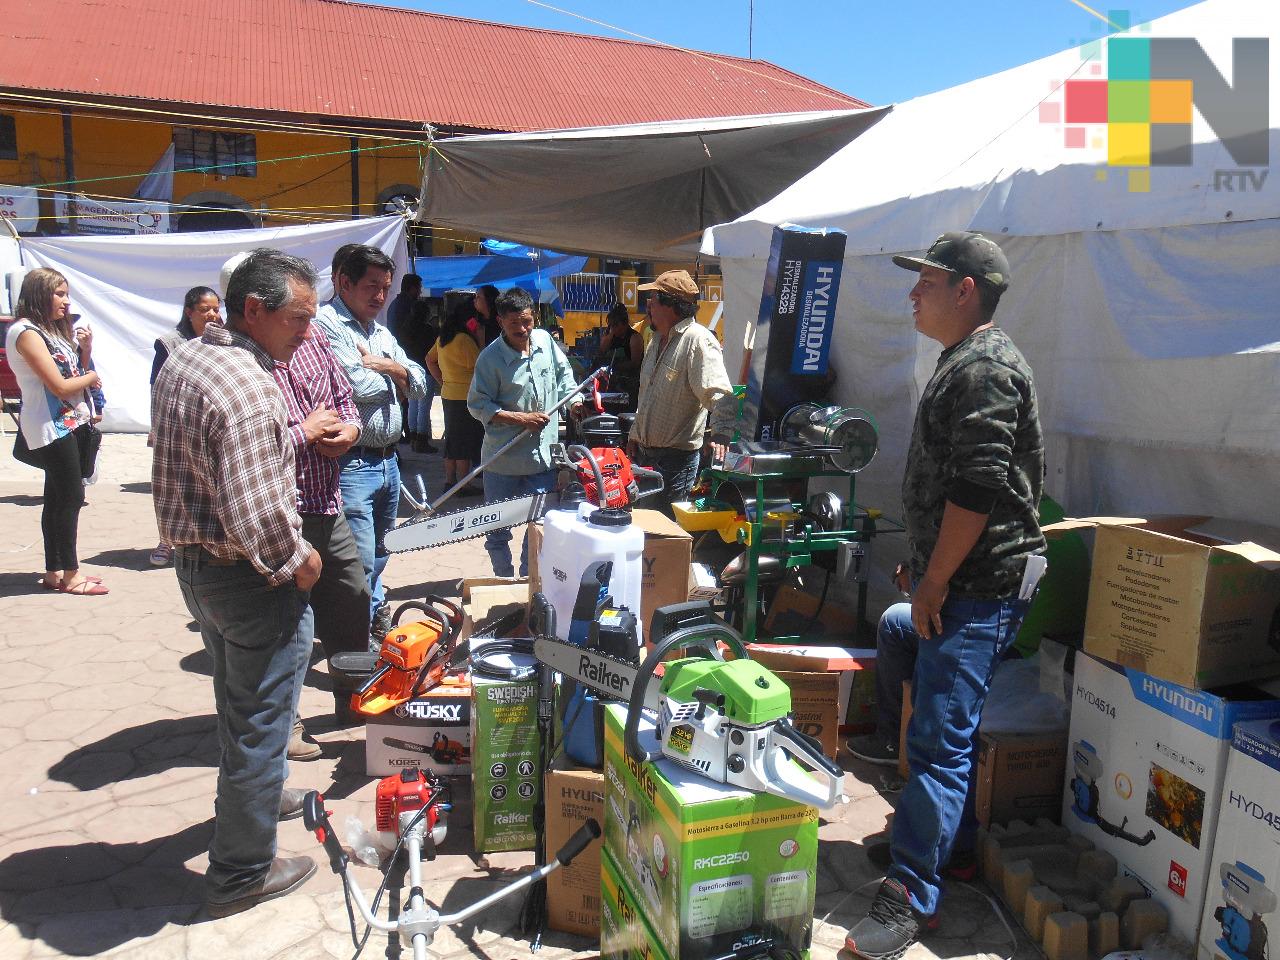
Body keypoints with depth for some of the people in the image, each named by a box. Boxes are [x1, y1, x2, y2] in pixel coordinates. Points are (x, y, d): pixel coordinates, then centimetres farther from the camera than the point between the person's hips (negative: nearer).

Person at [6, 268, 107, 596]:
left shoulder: (55, 329, 14)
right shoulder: (26, 332, -13)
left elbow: (78, 370, 15)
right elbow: (60, 386, -19)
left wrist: (86, 348, -1)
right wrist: (91, 377, -2)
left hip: (72, 422, 9)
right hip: (51, 427, -9)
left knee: (58, 498, 11)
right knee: (71, 498, -6)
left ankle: (55, 571, 18)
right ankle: (70, 574, 3)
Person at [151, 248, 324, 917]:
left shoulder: (182, 362, 4)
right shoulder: (248, 387, -27)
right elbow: (253, 516, -32)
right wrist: (298, 561, -15)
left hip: (192, 559, 10)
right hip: (251, 579, -9)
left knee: (238, 703, 28)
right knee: (259, 721, 6)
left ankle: (248, 798, 50)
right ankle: (240, 873, 21)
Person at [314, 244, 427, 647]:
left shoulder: (381, 332, 18)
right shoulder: (325, 324, -10)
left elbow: (419, 385, 13)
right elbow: (360, 387, -21)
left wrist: (385, 364, -7)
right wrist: (390, 373, 0)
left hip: (387, 460, 8)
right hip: (350, 464, -8)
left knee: (379, 556, 20)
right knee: (359, 562, -6)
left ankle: (377, 624, 35)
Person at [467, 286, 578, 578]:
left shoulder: (545, 340, 0)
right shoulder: (490, 358, -14)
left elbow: (563, 370, 19)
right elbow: (478, 405, -13)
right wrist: (521, 418, -18)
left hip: (543, 456, 4)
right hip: (503, 458, -3)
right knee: (498, 528, 10)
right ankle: (504, 580, 28)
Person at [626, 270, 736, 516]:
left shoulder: (699, 340, -18)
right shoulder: (657, 340, 13)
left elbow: (720, 394, -30)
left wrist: (720, 434, -45)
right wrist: (634, 436, 25)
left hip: (676, 458, -9)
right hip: (644, 453, 9)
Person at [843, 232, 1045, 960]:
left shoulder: (985, 369, -17)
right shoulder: (965, 362, 17)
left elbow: (976, 492, -24)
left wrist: (934, 581, -18)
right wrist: (923, 568, 23)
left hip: (977, 591, -11)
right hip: (955, 581, 11)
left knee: (940, 741, -8)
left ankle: (912, 899, 0)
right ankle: (952, 837, 37)